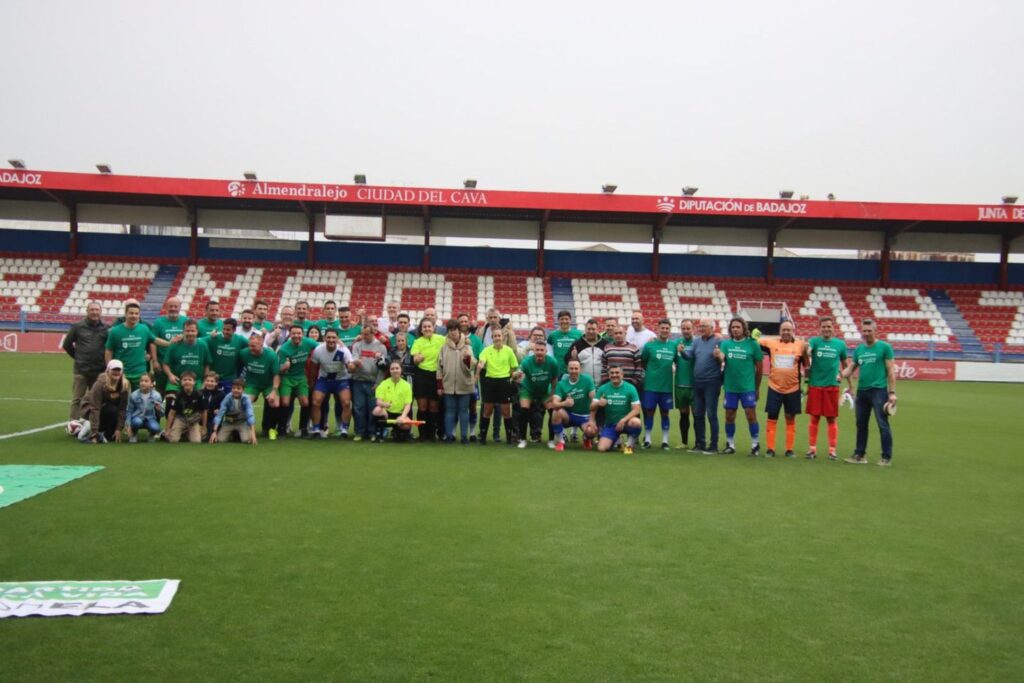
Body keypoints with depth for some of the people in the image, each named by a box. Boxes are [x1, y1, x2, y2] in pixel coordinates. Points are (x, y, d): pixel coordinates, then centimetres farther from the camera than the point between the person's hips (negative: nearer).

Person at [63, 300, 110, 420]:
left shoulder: (107, 328, 2)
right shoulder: (78, 326, 1)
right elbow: (67, 344, 10)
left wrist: (106, 362, 3)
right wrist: (77, 356, 8)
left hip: (99, 371, 1)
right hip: (80, 370, -1)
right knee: (77, 399, 2)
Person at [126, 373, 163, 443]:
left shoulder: (156, 395, -10)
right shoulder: (134, 395, -9)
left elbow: (161, 413, -3)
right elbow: (129, 411, -1)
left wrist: (159, 409, -27)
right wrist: (128, 426, -7)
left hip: (150, 418, 0)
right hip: (138, 418, 0)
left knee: (155, 427, -31)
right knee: (137, 422, -35)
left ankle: (152, 434, 9)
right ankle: (134, 434, 1)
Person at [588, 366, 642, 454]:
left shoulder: (630, 388, -8)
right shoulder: (602, 389, -2)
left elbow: (636, 409, -13)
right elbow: (592, 407, -3)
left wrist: (623, 420, -27)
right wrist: (598, 403, -27)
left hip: (625, 422, -2)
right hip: (610, 424, 2)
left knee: (635, 422, -37)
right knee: (602, 448, -16)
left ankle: (630, 444, -5)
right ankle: (616, 441, 21)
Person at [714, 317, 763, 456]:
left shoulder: (752, 344, -4)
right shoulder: (725, 344, 3)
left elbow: (759, 367, 2)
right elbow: (721, 358, -14)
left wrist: (757, 387, 5)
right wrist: (718, 355, -39)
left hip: (748, 387, -3)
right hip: (730, 387, 3)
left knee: (751, 415, -3)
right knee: (729, 416, 9)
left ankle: (755, 444, 12)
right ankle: (730, 444, 22)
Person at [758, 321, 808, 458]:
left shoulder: (801, 345, 0)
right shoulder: (771, 342, 0)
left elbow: (806, 365, 8)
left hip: (793, 389, 0)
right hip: (774, 388, 0)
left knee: (791, 419, 8)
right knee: (772, 418, 3)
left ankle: (789, 449, 16)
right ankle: (770, 449, 10)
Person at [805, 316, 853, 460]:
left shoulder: (840, 344, 6)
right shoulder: (814, 341, 1)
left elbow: (845, 365, 15)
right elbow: (807, 350, -22)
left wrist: (850, 385, 16)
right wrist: (807, 351, -46)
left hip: (832, 386, 1)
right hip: (815, 385, -1)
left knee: (831, 418, 5)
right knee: (814, 417, 3)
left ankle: (832, 449, 13)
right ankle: (812, 448, 12)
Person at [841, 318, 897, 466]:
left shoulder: (884, 347, -2)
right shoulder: (858, 349, 12)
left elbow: (890, 371, -4)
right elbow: (850, 368, 14)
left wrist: (892, 392, -9)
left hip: (879, 390, -5)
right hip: (862, 391, 5)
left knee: (883, 424, -4)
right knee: (861, 424, 11)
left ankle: (887, 457, 4)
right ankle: (860, 454, 20)